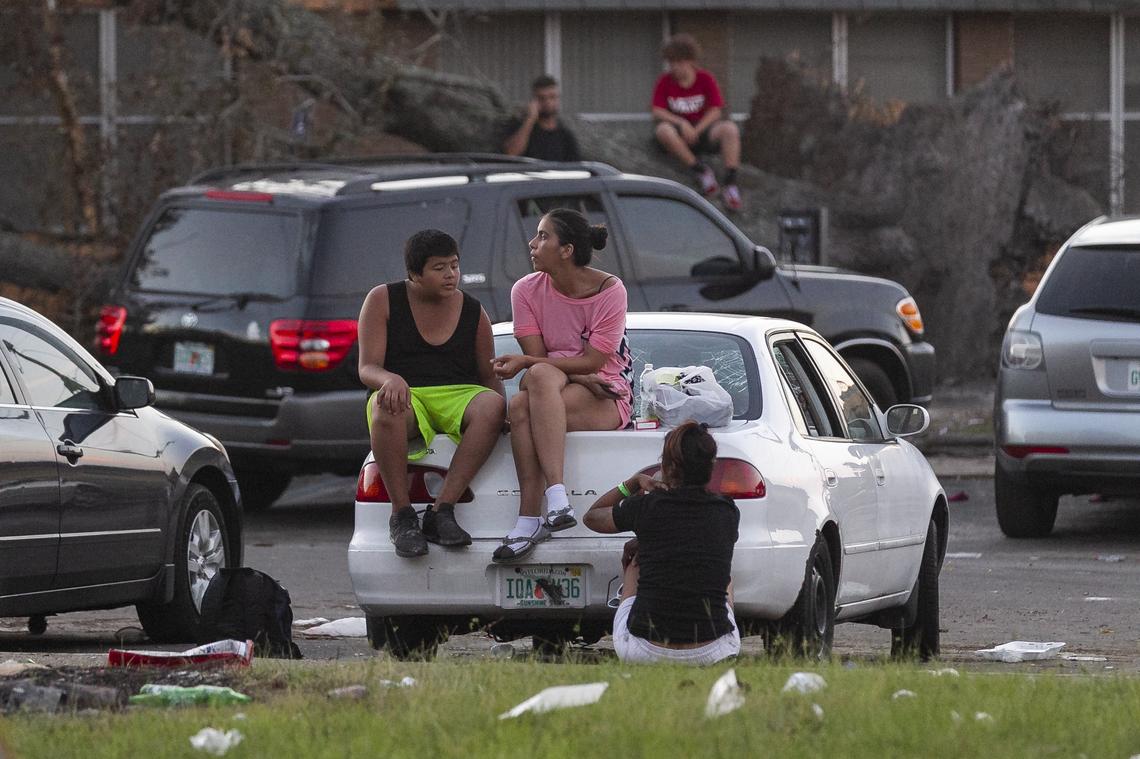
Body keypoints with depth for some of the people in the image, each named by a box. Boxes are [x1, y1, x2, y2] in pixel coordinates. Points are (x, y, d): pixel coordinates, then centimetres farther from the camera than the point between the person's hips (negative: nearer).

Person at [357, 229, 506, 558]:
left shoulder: (473, 312, 12)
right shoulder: (383, 300, 5)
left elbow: (489, 377, 14)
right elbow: (367, 368, -1)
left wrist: (503, 413, -9)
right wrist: (390, 380, -27)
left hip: (458, 396, 2)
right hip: (405, 396, -2)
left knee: (492, 405, -34)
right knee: (385, 407, -40)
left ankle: (442, 510, -37)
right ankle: (402, 516, -34)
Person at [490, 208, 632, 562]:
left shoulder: (609, 291, -7)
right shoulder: (527, 290, 5)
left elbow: (592, 361, -12)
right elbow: (537, 356, -1)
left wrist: (525, 362, -19)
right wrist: (582, 377, -19)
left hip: (607, 400, -4)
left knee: (539, 376, -36)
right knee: (520, 406, -35)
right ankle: (530, 520, -43)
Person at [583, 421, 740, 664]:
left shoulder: (647, 507, -3)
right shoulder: (728, 514, 3)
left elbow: (592, 517, 19)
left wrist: (635, 481, 23)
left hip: (643, 652, -1)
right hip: (712, 653, 1)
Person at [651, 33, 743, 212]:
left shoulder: (706, 79, 1)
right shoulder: (665, 82, 1)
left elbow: (715, 110, -4)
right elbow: (657, 111, -7)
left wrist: (696, 131, -17)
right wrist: (682, 124, -22)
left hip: (702, 129, 0)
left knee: (729, 129, -31)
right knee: (663, 130, -36)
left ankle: (730, 183, -32)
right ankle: (700, 170, -28)